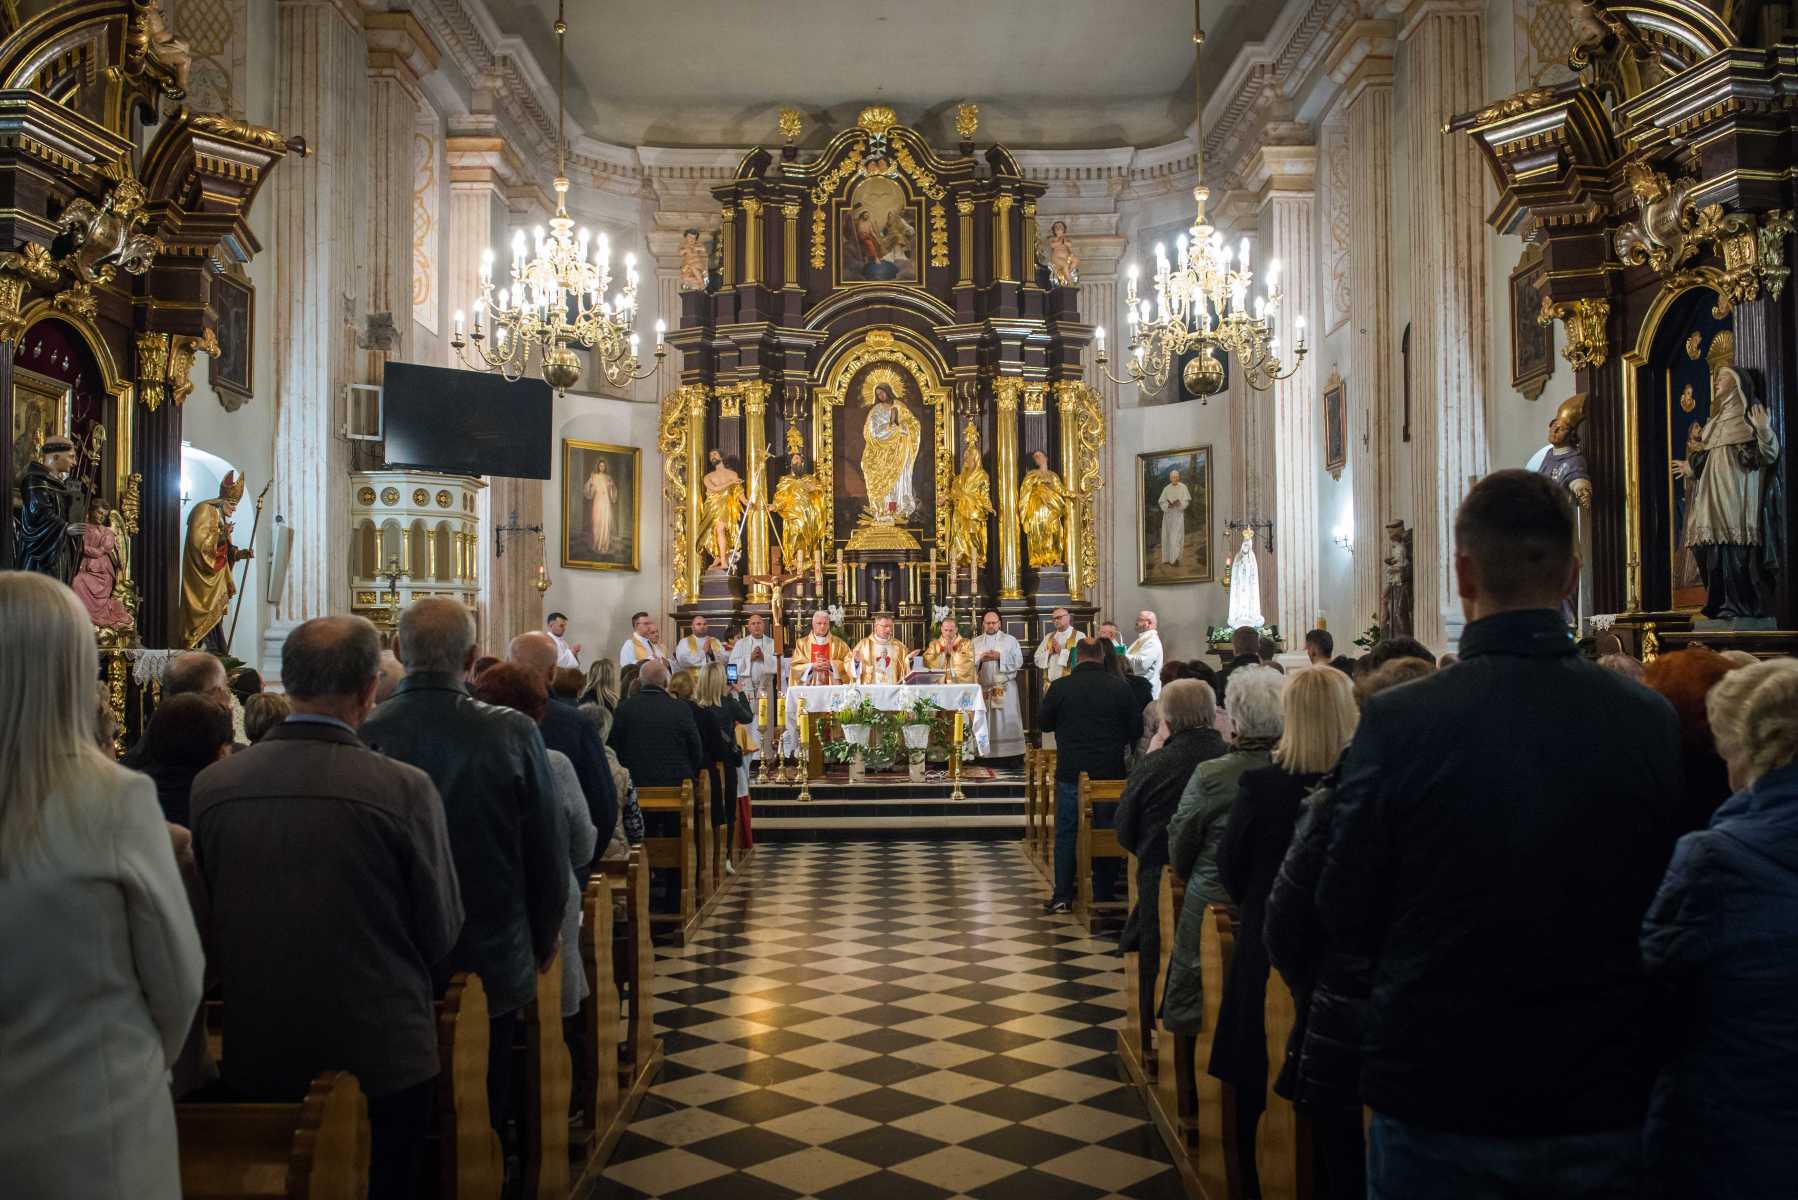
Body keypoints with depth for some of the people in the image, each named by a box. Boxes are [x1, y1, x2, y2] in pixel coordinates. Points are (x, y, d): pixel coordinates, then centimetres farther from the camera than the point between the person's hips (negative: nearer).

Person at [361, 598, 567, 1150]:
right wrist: (544, 941, 9)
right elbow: (548, 852, -8)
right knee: (484, 1119, 16)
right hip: (493, 961, -1)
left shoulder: (361, 736, -15)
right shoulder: (513, 733, -16)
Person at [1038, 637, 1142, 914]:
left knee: (1066, 833, 8)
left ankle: (1063, 896, 8)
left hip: (1070, 772, -1)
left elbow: (1043, 722, 5)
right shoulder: (1120, 687, -5)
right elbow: (1136, 728, 1)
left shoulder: (1060, 687, -7)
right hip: (1110, 772, 1)